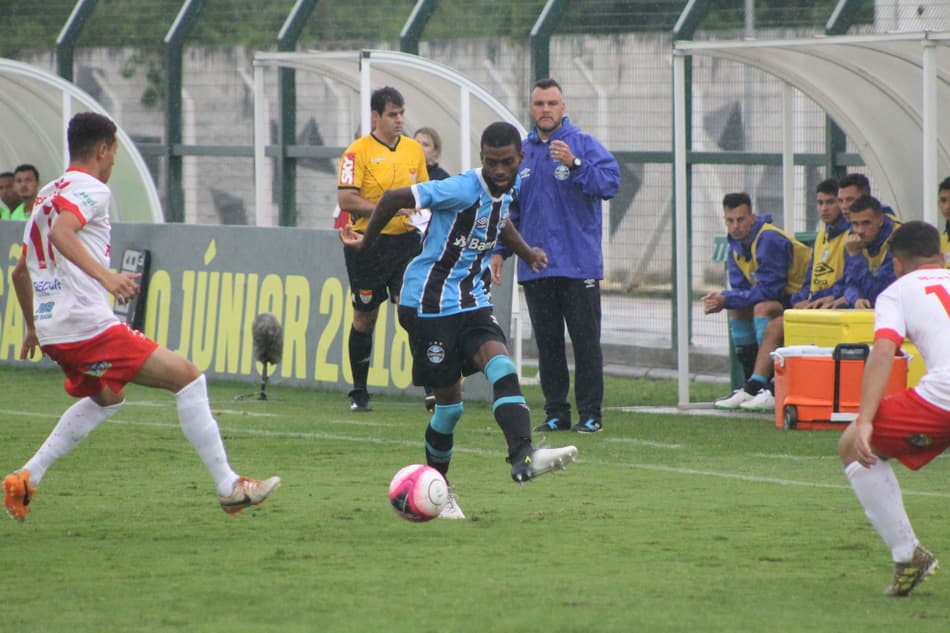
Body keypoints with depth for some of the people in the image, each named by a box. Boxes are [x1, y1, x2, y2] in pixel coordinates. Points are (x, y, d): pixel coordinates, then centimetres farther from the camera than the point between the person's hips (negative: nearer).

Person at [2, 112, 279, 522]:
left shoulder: (47, 194, 23)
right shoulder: (89, 189, -5)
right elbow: (61, 233, -26)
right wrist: (105, 275, -34)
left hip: (51, 330, 10)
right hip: (88, 324, -10)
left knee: (107, 398, 33)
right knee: (186, 377, -5)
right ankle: (228, 488, -8)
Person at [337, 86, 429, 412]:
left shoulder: (414, 150, 10)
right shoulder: (358, 151, -7)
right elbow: (345, 199, -13)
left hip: (406, 239, 3)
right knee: (365, 317, 6)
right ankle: (359, 393, 18)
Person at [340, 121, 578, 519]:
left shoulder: (508, 189, 4)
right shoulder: (463, 190, -21)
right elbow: (395, 198, -20)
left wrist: (526, 252, 36)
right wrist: (367, 242, -8)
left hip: (472, 303, 6)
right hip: (430, 303, -6)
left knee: (501, 366, -20)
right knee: (449, 400, -2)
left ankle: (523, 457, -35)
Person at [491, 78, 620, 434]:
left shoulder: (584, 145, -2)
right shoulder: (520, 152, 12)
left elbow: (611, 182, -16)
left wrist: (575, 164, -27)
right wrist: (499, 249, 11)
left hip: (578, 265, -4)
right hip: (535, 268, 4)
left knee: (585, 341, -2)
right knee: (547, 343, 7)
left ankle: (590, 413, 1)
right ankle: (555, 412, 13)